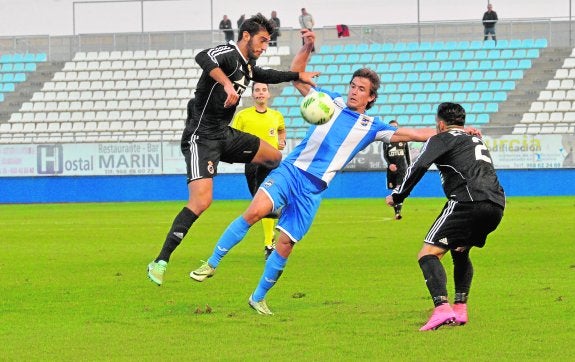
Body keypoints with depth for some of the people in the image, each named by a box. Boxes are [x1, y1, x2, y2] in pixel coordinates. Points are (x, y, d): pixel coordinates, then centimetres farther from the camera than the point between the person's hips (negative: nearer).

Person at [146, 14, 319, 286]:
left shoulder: (247, 66, 13)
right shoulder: (229, 54, -15)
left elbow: (265, 76, 37)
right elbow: (203, 58, -38)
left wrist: (298, 76, 38)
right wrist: (227, 84, -50)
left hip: (224, 134, 9)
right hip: (202, 138, -9)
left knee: (275, 157, 19)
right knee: (201, 200, -22)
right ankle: (160, 262, -20)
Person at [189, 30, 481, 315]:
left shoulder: (371, 127, 10)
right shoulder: (332, 102, 10)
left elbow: (411, 134, 9)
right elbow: (296, 75, 14)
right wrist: (307, 47, -1)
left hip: (313, 190, 1)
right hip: (290, 171, -1)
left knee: (285, 244, -4)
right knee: (256, 210, -27)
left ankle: (258, 298, 16)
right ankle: (212, 263, -17)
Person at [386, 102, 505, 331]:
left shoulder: (442, 139, 10)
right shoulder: (477, 141, 32)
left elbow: (418, 168, -2)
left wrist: (397, 196, 7)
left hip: (468, 201, -8)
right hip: (496, 205, 8)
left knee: (428, 254, -9)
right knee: (460, 252, 30)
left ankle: (442, 308, -30)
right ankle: (460, 309, 21)